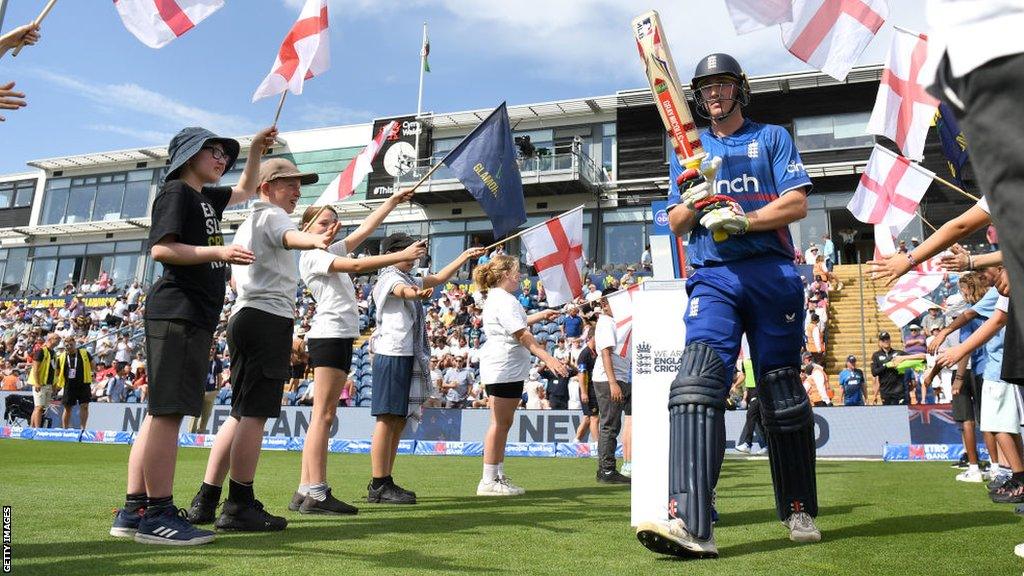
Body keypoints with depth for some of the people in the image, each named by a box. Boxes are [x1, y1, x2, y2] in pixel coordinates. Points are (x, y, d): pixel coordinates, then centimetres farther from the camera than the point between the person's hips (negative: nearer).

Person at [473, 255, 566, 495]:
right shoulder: (504, 300, -15)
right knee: (500, 423, -7)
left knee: (503, 423, 13)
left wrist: (540, 316, 41)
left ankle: (499, 476, 19)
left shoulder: (496, 298, 20)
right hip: (503, 369, -11)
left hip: (509, 370, 11)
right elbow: (522, 335, -22)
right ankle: (488, 481, -2)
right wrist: (548, 358, -25)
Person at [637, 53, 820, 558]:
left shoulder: (772, 138, 14)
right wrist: (693, 201, -6)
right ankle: (690, 523, -31)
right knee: (697, 382, -22)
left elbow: (797, 204, 2)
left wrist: (741, 219, -13)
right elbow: (676, 225, 16)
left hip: (772, 274, 0)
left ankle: (799, 511, 22)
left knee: (782, 396, 4)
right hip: (713, 277, 1)